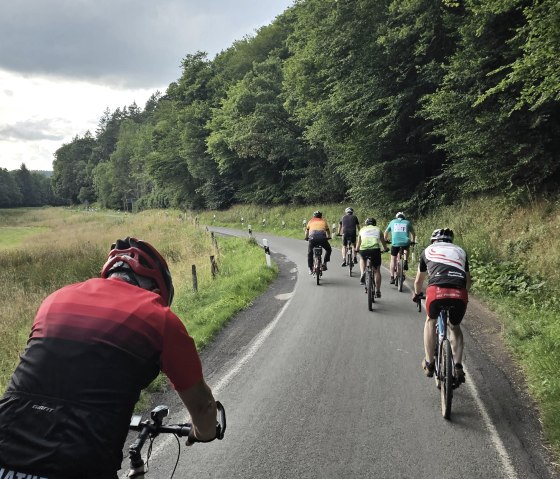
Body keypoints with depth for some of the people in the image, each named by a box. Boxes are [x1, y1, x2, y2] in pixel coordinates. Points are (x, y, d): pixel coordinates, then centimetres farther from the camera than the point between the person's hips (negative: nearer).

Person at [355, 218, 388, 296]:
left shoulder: (362, 230, 25)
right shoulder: (378, 229, 25)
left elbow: (358, 243, 34)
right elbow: (383, 241, 37)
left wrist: (357, 249, 54)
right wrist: (385, 249, 56)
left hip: (363, 250, 1)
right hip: (375, 249, -1)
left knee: (362, 259, 36)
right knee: (377, 271, 13)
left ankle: (363, 274, 14)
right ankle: (378, 291, 13)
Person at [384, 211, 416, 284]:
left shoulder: (392, 222, 19)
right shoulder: (407, 222, 18)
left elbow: (386, 233, 25)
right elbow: (413, 233, 25)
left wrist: (386, 240, 42)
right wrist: (413, 241, 41)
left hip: (395, 243, 0)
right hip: (405, 242, 1)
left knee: (393, 260, 13)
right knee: (407, 248, 36)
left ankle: (392, 277, 8)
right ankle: (406, 262, 18)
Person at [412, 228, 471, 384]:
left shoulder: (428, 250, 28)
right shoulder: (460, 251, 31)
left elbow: (418, 281, 37)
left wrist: (416, 294, 56)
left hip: (436, 290, -1)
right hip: (460, 294, 2)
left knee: (430, 321, 29)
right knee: (455, 327, 29)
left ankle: (429, 364, 25)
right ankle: (458, 367, 16)